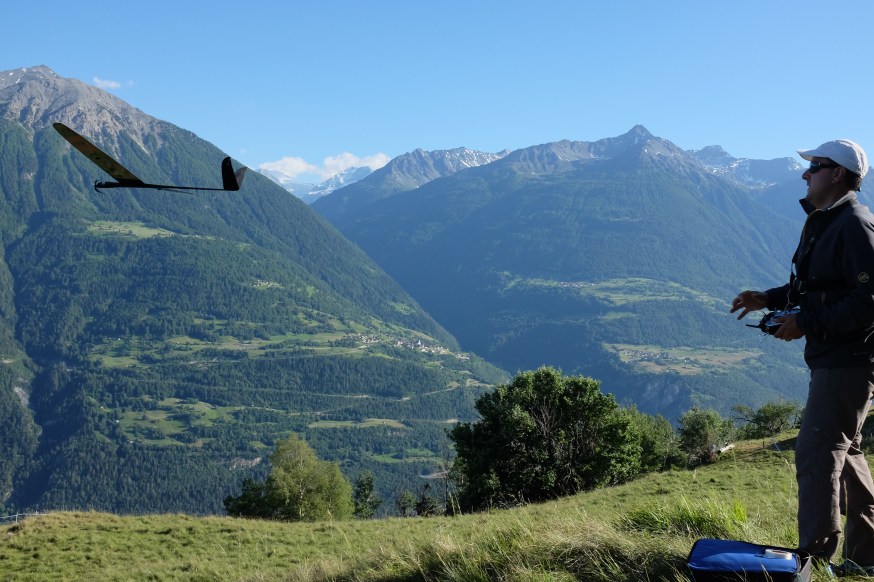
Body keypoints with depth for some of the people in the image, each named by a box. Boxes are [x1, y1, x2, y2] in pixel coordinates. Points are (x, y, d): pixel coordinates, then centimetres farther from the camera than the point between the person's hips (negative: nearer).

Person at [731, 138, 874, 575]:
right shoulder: (823, 223, 15)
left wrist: (807, 323, -22)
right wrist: (769, 299, 10)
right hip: (831, 358, 11)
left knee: (816, 451, -10)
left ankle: (815, 554, -4)